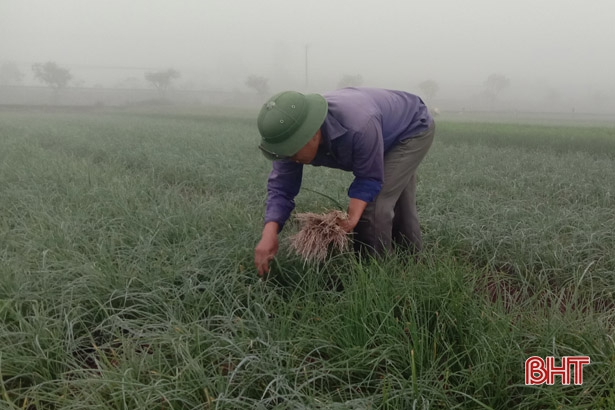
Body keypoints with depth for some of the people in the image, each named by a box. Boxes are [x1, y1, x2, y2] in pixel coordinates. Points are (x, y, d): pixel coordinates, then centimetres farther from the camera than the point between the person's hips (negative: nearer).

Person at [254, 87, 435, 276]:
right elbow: (280, 188, -25)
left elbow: (369, 178, -32)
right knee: (397, 201, 19)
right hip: (389, 131, 7)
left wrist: (353, 216, -45)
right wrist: (269, 235, -39)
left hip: (415, 128, -7)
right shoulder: (293, 136, -25)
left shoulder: (359, 126, -46)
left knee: (374, 204, -17)